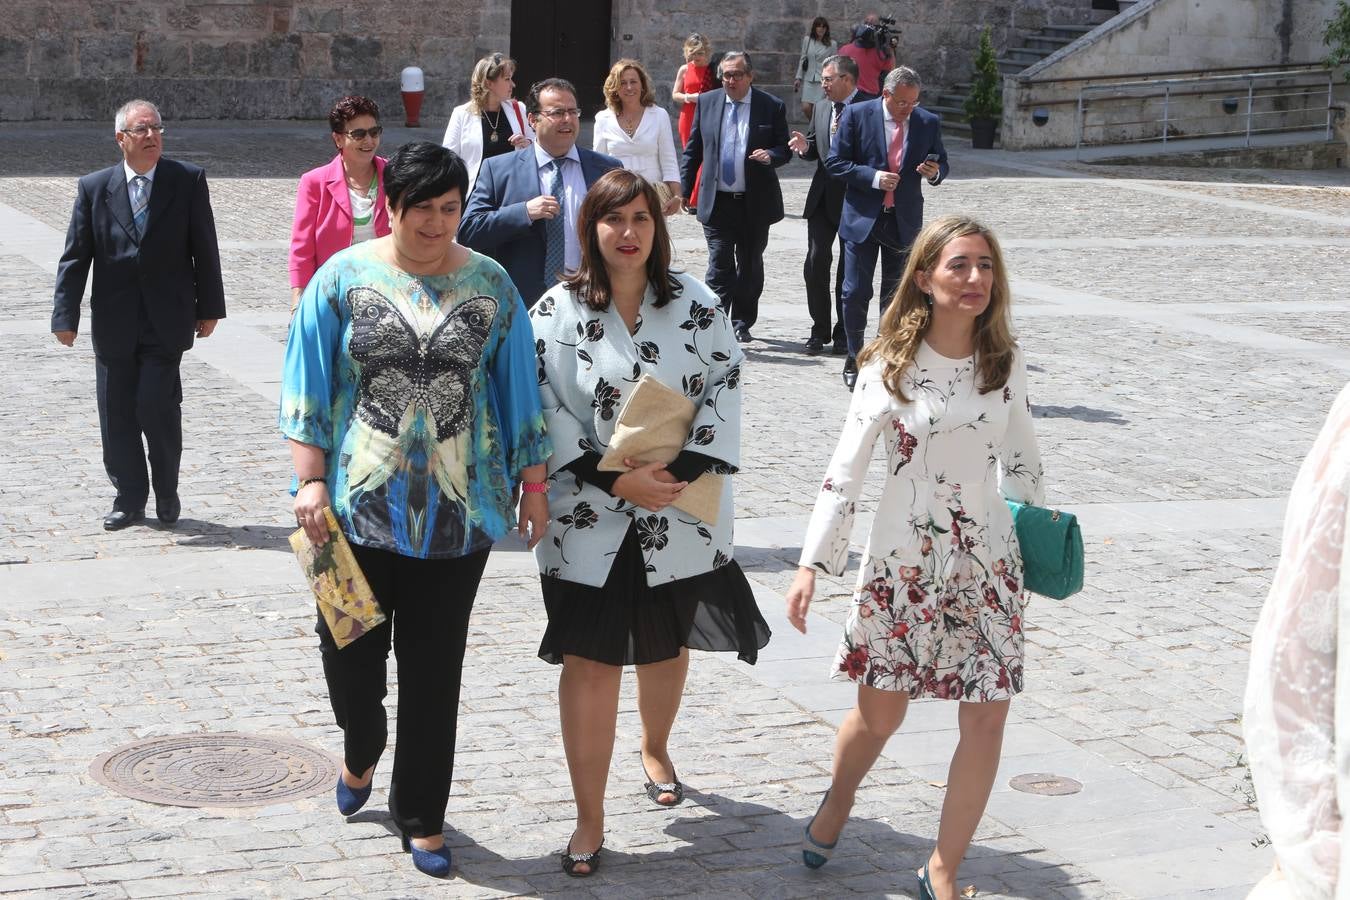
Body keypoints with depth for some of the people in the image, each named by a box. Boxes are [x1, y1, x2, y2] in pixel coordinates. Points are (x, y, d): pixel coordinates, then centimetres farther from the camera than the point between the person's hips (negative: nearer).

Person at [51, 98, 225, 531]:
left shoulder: (188, 181, 0)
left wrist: (209, 308, 2)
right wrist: (65, 316, -4)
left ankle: (167, 492, 12)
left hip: (167, 322, -2)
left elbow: (204, 249, 4)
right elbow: (75, 257, 2)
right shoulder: (93, 188, 2)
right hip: (113, 324, 2)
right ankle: (129, 499, 21)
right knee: (116, 413, 6)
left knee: (157, 406, -10)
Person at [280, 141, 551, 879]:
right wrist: (311, 481, -7)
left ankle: (420, 816, 20)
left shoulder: (489, 286, 4)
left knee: (433, 668, 6)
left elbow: (519, 395, 8)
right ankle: (360, 751, 40)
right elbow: (309, 386, 0)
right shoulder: (344, 279, 0)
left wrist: (532, 485, 8)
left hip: (456, 509, 1)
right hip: (360, 503, 0)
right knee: (349, 651, 6)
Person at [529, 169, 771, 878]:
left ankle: (655, 751, 49)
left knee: (666, 648, 19)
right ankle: (589, 821, 3)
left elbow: (725, 385, -2)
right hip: (589, 519, -2)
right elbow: (543, 405, -8)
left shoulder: (695, 305, 0)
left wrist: (686, 469, -15)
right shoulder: (558, 310, -5)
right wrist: (614, 478, -16)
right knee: (590, 663, -4)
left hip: (678, 515, 3)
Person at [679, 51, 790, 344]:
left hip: (755, 203, 0)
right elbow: (693, 149, 9)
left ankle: (742, 323, 25)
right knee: (719, 266, -6)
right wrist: (684, 189, 4)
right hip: (717, 201, 0)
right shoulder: (707, 102, 4)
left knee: (750, 266, 11)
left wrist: (770, 155, -20)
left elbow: (785, 149, 3)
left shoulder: (771, 106, -2)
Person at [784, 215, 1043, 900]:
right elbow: (846, 468, -9)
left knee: (986, 721, -2)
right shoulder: (890, 365, -9)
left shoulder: (1004, 362, 0)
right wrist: (812, 564, -14)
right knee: (879, 716, 9)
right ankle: (838, 801, 42)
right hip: (903, 561, -2)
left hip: (987, 561, 2)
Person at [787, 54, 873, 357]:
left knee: (849, 269, 5)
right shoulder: (821, 108, 12)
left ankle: (844, 334, 15)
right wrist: (806, 146, -2)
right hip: (823, 196, 5)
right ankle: (820, 331, 10)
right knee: (816, 263, 0)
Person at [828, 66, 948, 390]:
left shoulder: (928, 122, 3)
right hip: (862, 218, -2)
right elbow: (835, 162, -5)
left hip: (904, 221, 2)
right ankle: (854, 358, 16)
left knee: (897, 297, 6)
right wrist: (872, 177, -18)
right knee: (856, 293, 1)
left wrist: (935, 173, -11)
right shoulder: (857, 115, -5)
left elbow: (941, 163, 14)